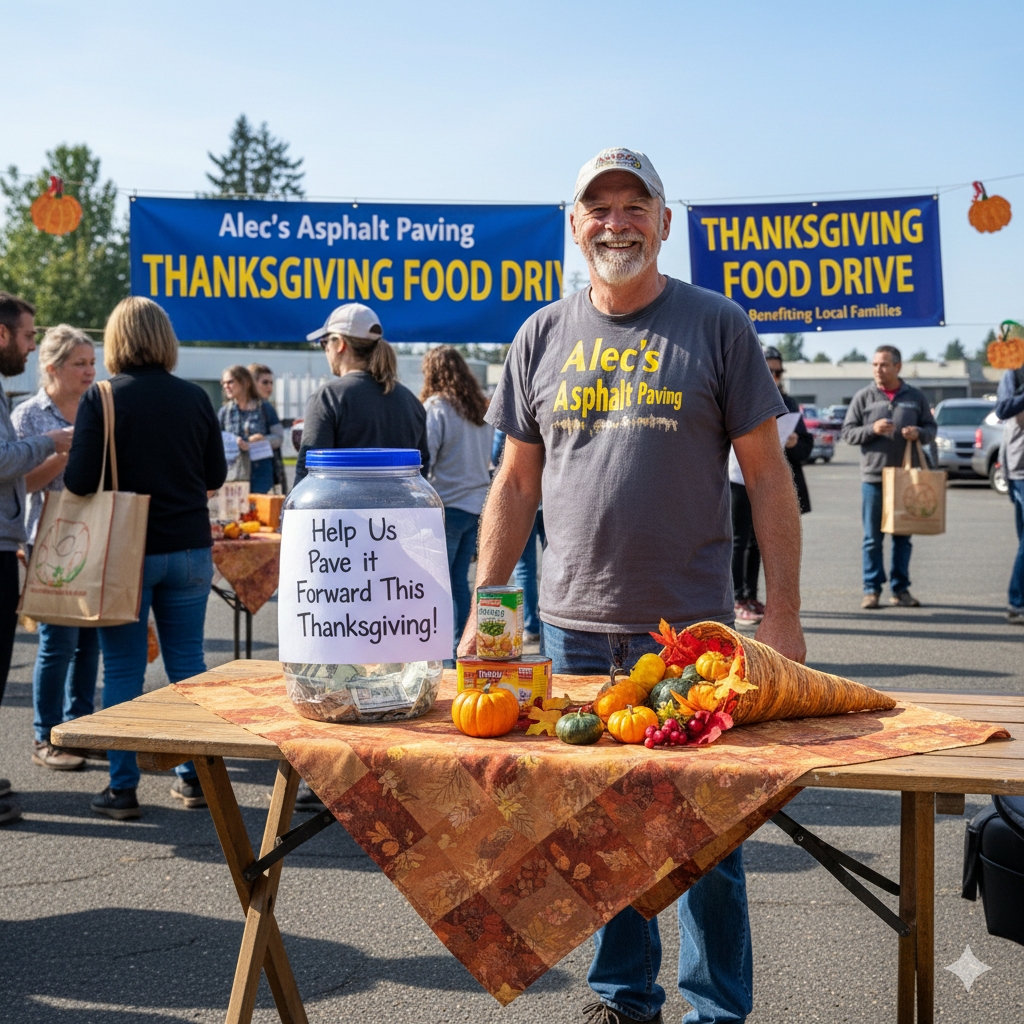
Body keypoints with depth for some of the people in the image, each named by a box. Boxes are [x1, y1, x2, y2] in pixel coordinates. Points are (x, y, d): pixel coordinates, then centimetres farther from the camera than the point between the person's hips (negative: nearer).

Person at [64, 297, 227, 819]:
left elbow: (80, 481, -13)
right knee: (187, 662, 12)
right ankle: (195, 777, 19)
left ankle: (122, 788, 10)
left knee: (122, 671, 5)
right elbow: (216, 474, 7)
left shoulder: (100, 399, -9)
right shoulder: (195, 398, 1)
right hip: (190, 547, 3)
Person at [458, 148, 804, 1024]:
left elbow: (767, 473, -1)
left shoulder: (716, 324, 0)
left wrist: (783, 612, -6)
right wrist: (483, 609, 6)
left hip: (691, 625, -3)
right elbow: (517, 482, 11)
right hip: (572, 624, 3)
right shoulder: (544, 336, 9)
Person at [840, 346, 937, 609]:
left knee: (902, 537, 8)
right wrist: (872, 429, -15)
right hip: (873, 476, -2)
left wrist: (919, 433, -11)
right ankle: (872, 589, 8)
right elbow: (848, 432, 2)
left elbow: (931, 428, 11)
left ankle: (901, 589, 15)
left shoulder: (915, 397, 8)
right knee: (873, 538, 1)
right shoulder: (863, 397, 3)